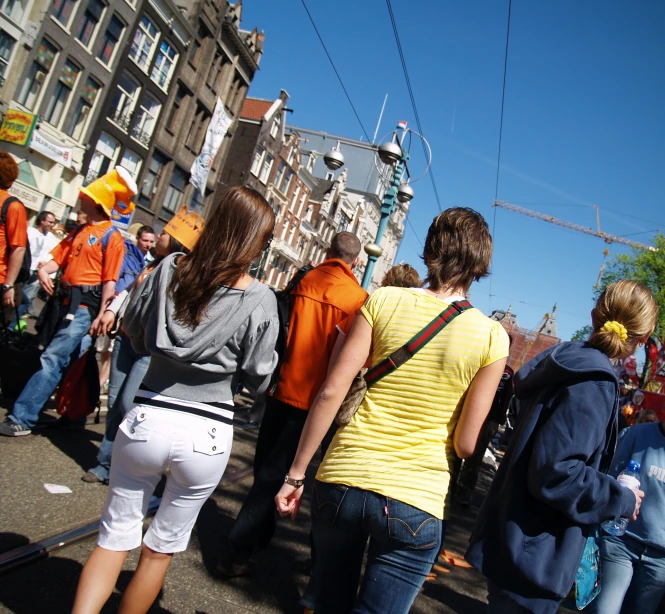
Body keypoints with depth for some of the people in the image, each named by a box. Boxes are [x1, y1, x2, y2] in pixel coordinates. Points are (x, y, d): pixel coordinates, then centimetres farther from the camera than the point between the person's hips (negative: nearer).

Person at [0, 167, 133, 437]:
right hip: (66, 301, 8)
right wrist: (43, 270, -9)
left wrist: (100, 316, -16)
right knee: (72, 361, 15)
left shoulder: (111, 236, -7)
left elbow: (109, 281, -12)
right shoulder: (79, 230, 17)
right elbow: (58, 257, 14)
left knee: (53, 360, -12)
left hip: (86, 306, -8)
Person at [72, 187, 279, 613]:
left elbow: (134, 332, 10)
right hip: (207, 433, -1)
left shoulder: (170, 269, -4)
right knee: (162, 547, 21)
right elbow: (258, 378, -4)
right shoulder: (260, 299, -12)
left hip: (147, 419, 2)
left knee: (116, 537, 19)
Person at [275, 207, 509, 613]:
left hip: (343, 479, 2)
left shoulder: (384, 301, -5)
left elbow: (332, 392, -7)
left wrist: (296, 474, 2)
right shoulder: (492, 336, -6)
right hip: (416, 501, -2)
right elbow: (466, 444, -6)